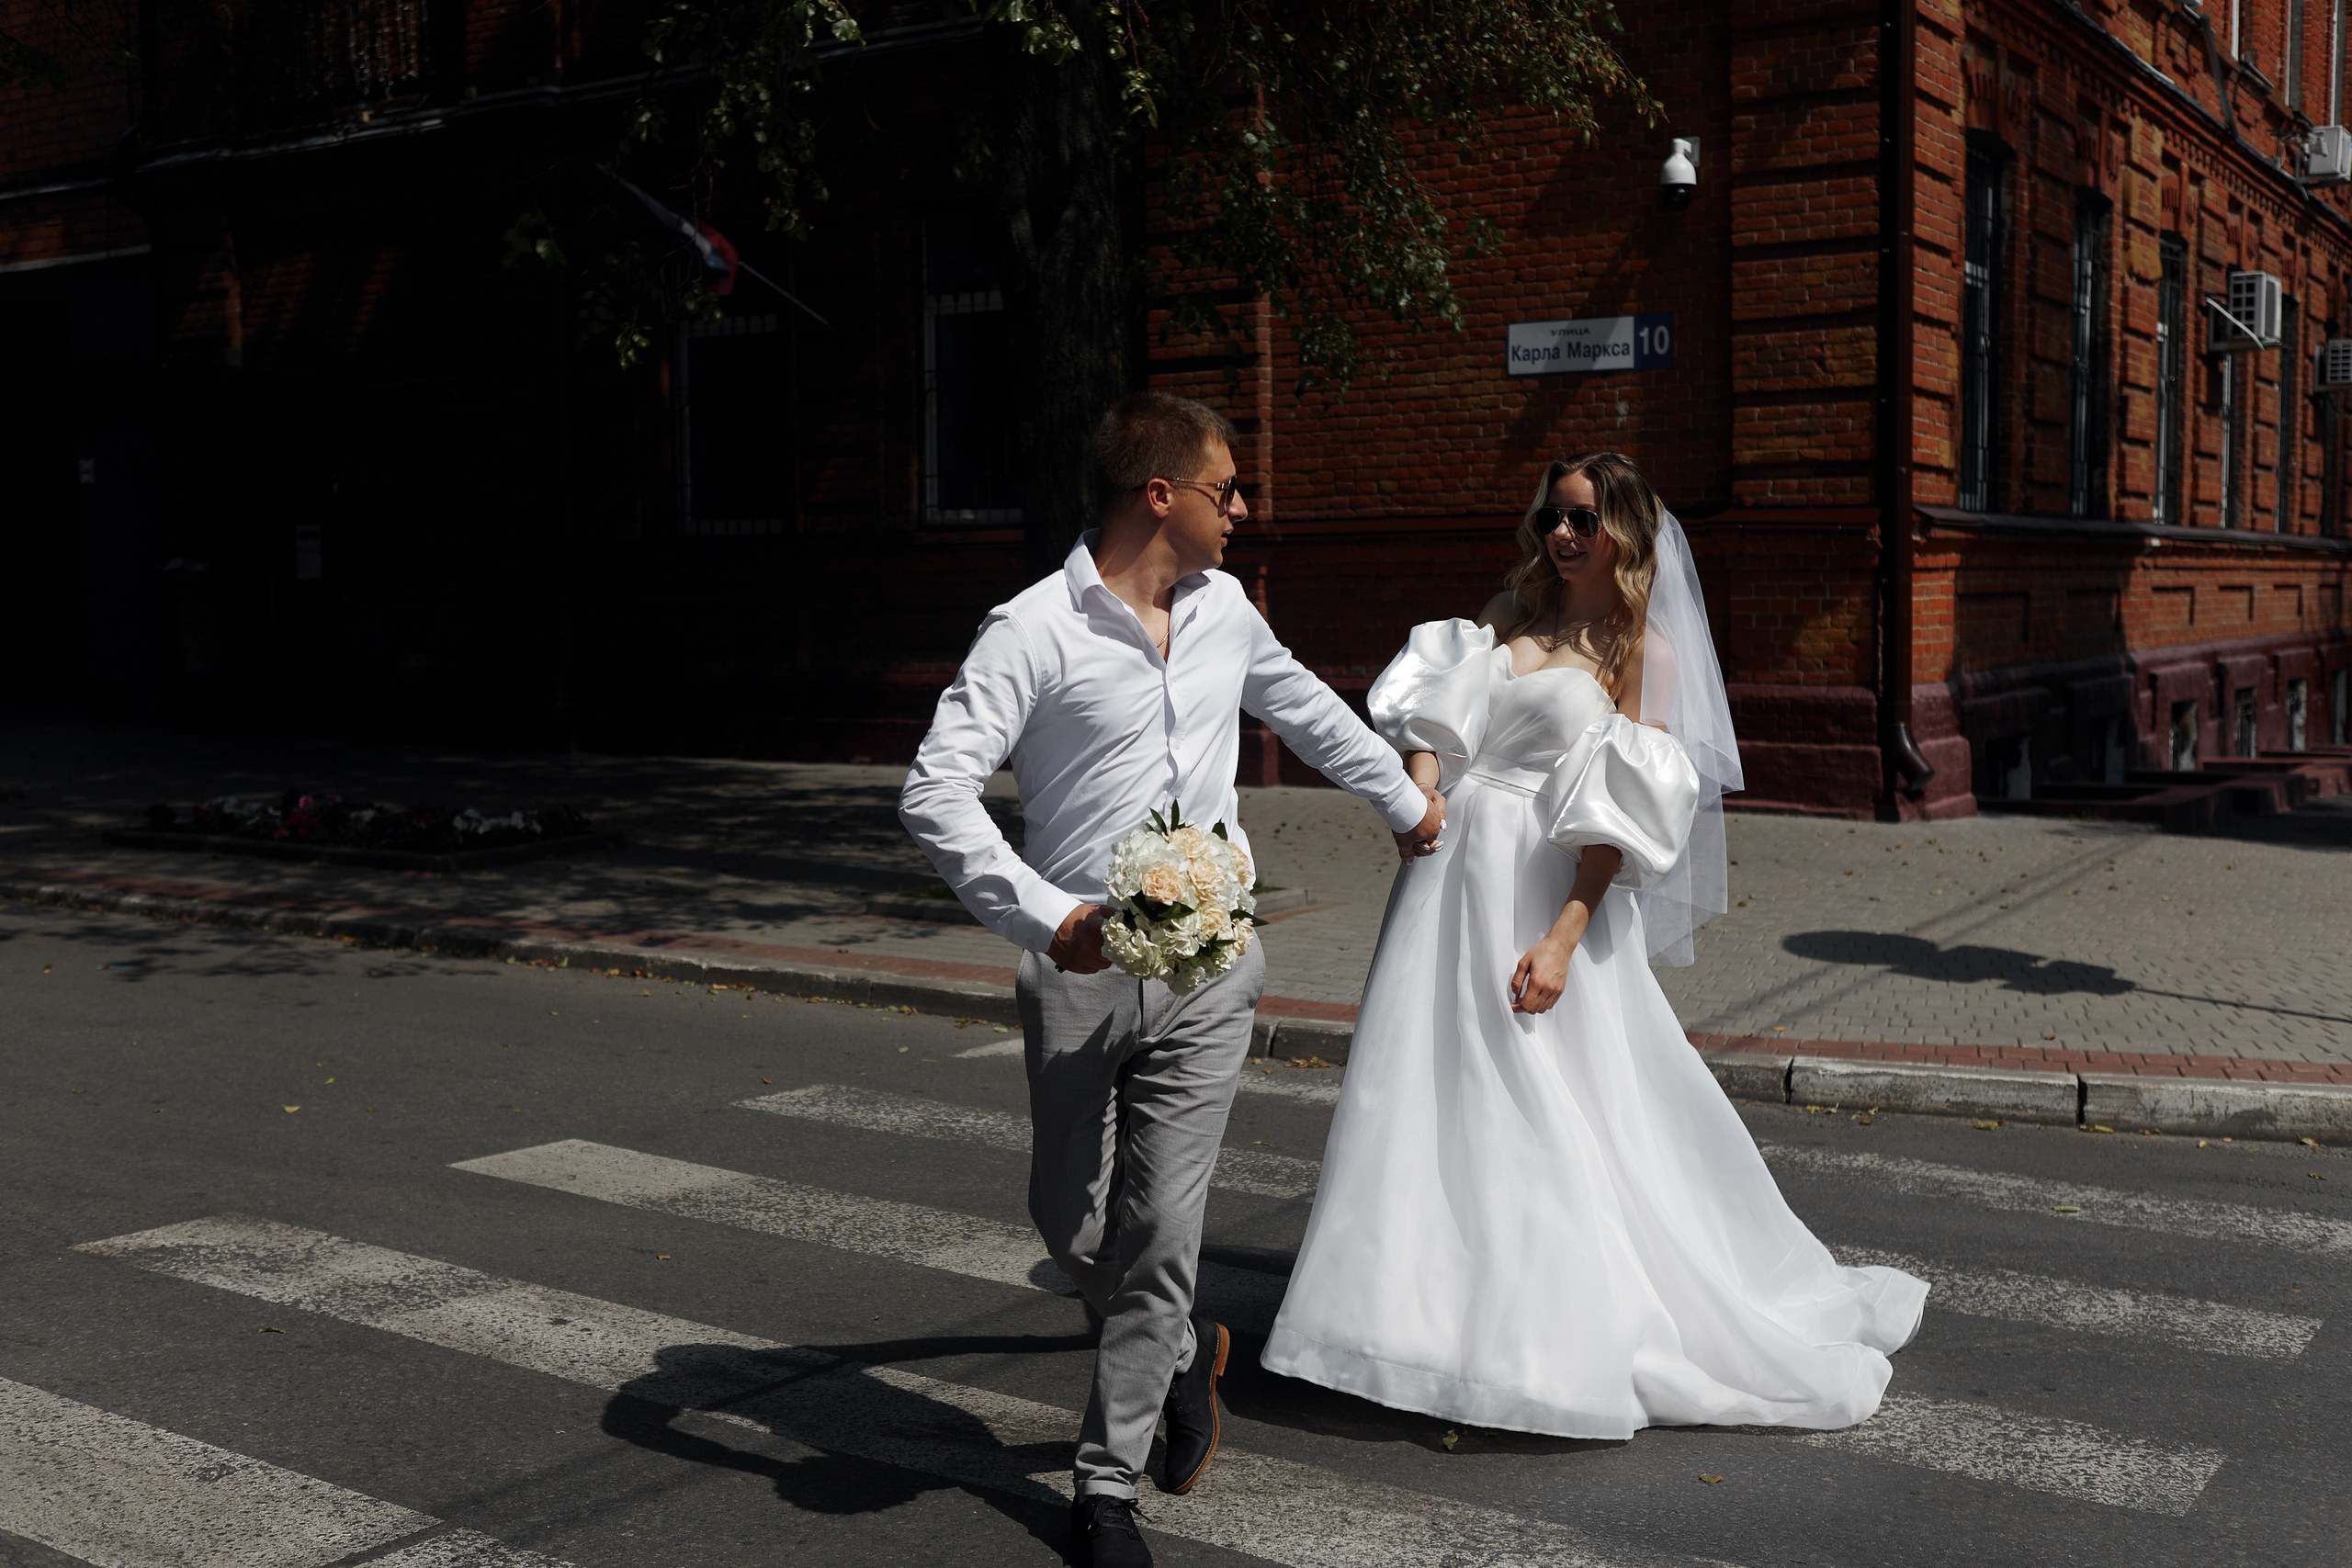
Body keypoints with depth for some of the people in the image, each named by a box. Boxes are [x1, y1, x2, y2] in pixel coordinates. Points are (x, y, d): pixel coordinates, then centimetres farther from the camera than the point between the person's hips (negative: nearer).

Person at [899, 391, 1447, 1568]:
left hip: (1209, 967, 3)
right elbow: (934, 793, -17)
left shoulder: (1224, 609, 7)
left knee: (1160, 1230, 0)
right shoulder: (1034, 632, -11)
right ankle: (1184, 1348, 41)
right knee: (1068, 1220, 10)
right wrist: (1043, 915, -26)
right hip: (1081, 972, -3)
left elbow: (1305, 708, 27)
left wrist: (1404, 801, 38)